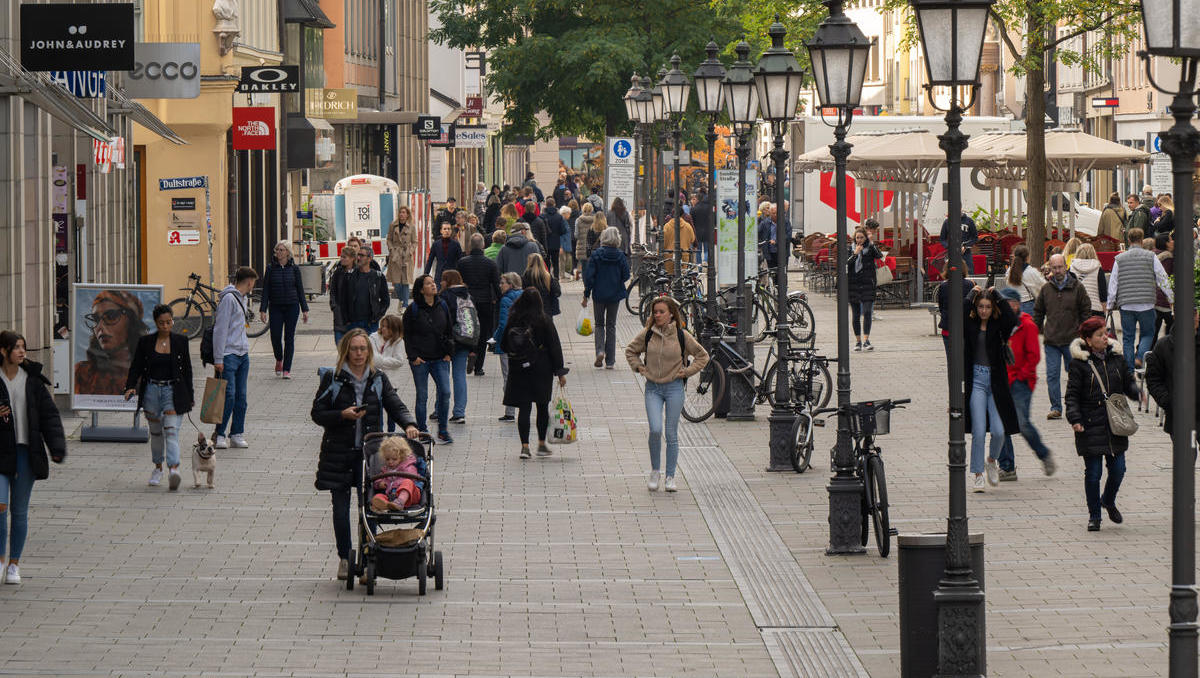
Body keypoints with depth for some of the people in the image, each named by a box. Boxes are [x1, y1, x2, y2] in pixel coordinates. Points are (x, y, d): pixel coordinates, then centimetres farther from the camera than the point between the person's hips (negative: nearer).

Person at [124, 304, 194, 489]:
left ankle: (173, 470, -30)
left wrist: (189, 397, 7)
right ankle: (158, 468, 30)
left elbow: (187, 370, 7)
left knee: (171, 431, -15)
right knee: (155, 432, 13)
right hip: (152, 390, 2)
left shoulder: (180, 341, 2)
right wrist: (131, 387, -15)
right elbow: (136, 367, 3)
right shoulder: (146, 342, 2)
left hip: (173, 391, -2)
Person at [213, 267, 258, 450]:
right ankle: (219, 435, -5)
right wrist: (218, 359, -17)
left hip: (243, 355, 9)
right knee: (229, 395, -12)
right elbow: (220, 329, -15)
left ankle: (237, 434, 10)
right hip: (229, 354, -9)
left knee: (241, 396, 6)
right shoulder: (229, 298, -11)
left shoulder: (241, 298, 17)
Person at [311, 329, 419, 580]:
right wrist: (343, 415, -16)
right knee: (341, 508, 3)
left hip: (369, 452, 1)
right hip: (338, 453, -1)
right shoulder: (333, 379, 1)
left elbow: (395, 406, 4)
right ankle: (344, 559, 16)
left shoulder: (378, 379, 8)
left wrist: (409, 424, -16)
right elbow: (317, 413, 0)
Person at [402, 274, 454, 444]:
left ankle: (442, 430, 2)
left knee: (445, 392, -8)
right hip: (420, 360, -3)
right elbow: (407, 335, 0)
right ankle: (422, 430, 13)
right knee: (422, 396, 2)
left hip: (440, 359, 3)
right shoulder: (413, 309, -3)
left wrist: (449, 353, 7)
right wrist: (413, 356, -7)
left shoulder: (442, 307, 9)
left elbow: (449, 331, 16)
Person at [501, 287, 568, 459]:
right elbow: (554, 346, -7)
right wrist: (560, 372, -2)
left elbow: (504, 345, 4)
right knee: (542, 406, 12)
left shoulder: (513, 321, -4)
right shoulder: (544, 320, -9)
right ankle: (542, 445, 16)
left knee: (523, 408, 4)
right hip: (541, 370, -1)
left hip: (518, 370, 1)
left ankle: (524, 446, -3)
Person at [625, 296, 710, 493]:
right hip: (653, 388, 1)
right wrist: (639, 367, 4)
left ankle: (670, 477, 13)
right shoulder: (647, 335, 0)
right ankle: (654, 470, 6)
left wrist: (687, 372, -1)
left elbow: (703, 356, 8)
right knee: (655, 430, -15)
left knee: (671, 434, 3)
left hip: (674, 388, -1)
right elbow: (630, 351, 19)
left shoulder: (682, 336, -4)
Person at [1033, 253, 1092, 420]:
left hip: (1072, 340, -2)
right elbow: (1038, 312, 15)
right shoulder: (1046, 289, 5)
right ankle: (1056, 408, 4)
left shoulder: (1077, 288, -1)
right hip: (1051, 341, 2)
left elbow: (1086, 311, 4)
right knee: (1052, 375, -2)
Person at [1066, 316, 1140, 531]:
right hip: (1090, 425, -4)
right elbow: (1072, 395, -5)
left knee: (1118, 468, 3)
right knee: (1093, 472, -1)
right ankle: (1094, 515, 14)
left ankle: (1108, 501, 32)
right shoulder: (1079, 363, -6)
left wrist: (1138, 393, -7)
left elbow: (1128, 383, 15)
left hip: (1115, 424, 4)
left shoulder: (1116, 358, 8)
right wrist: (1075, 419, -17)